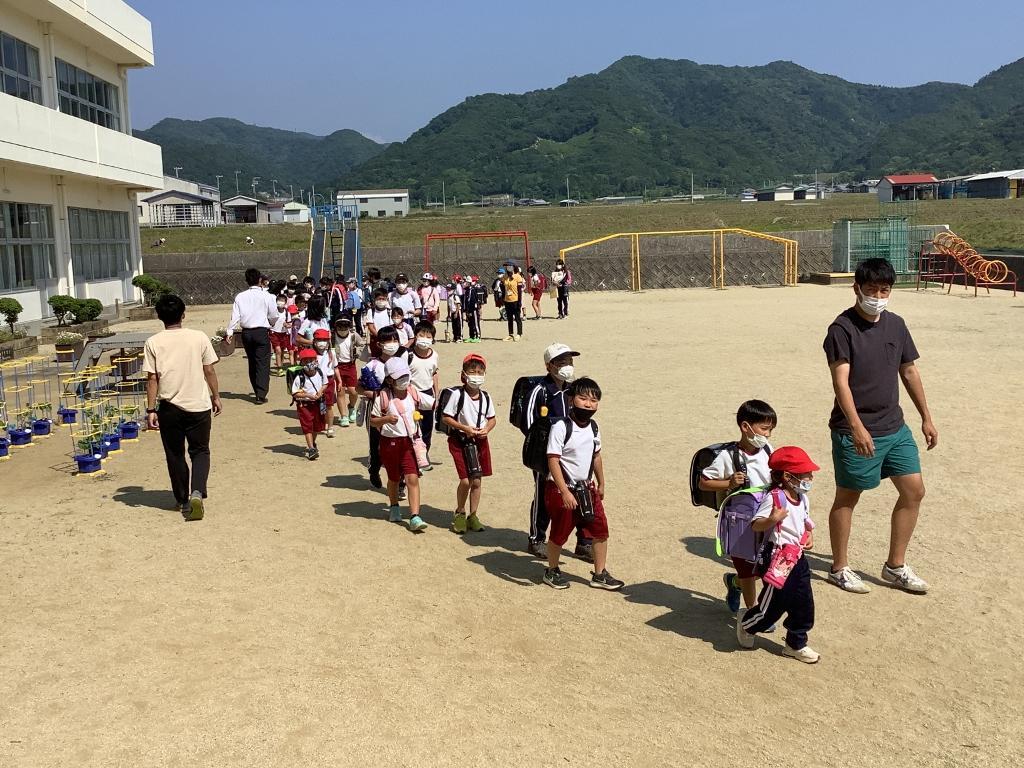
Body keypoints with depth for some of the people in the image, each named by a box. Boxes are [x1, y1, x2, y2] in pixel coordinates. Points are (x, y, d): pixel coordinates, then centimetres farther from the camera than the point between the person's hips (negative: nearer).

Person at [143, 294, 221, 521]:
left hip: (169, 407, 0)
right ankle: (197, 492, -11)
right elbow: (209, 371, 0)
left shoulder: (153, 342, -4)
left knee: (175, 455, 15)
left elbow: (152, 378, -5)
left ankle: (183, 500, 23)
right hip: (199, 405, 0)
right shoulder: (199, 337, -3)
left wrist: (151, 410, -1)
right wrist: (216, 397, 12)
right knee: (200, 451, 11)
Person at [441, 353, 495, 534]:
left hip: (480, 441, 4)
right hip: (460, 440, -4)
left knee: (477, 481, 7)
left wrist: (487, 429, -9)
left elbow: (492, 418, 11)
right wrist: (464, 428, -19)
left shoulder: (486, 397, 1)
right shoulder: (457, 394, -13)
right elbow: (445, 417, -10)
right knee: (465, 481, -8)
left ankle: (473, 516, 22)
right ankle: (459, 514, 16)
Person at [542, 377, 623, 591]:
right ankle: (552, 571, 29)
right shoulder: (561, 427, -19)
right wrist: (565, 492, -25)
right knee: (560, 533, 7)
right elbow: (553, 460, -21)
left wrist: (601, 484, 20)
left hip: (586, 488, 6)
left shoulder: (593, 427, 3)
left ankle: (600, 575, 19)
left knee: (600, 530, 5)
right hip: (561, 489, -6)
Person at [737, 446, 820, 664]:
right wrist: (772, 520, -40)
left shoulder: (803, 499, 7)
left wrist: (810, 535, 4)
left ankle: (796, 644, 27)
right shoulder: (773, 498, -19)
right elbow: (756, 525, -22)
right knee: (773, 605, 2)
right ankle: (746, 624, 31)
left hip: (798, 557, 8)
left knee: (803, 605, 10)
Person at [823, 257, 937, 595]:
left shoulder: (896, 324, 7)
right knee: (847, 497, 5)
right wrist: (857, 427, -32)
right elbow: (840, 382, -22)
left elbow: (909, 372, 15)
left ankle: (895, 567, 22)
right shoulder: (842, 329, -14)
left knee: (914, 490, 8)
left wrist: (927, 418, 15)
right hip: (855, 431, -7)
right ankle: (839, 568, 22)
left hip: (894, 426, 7)